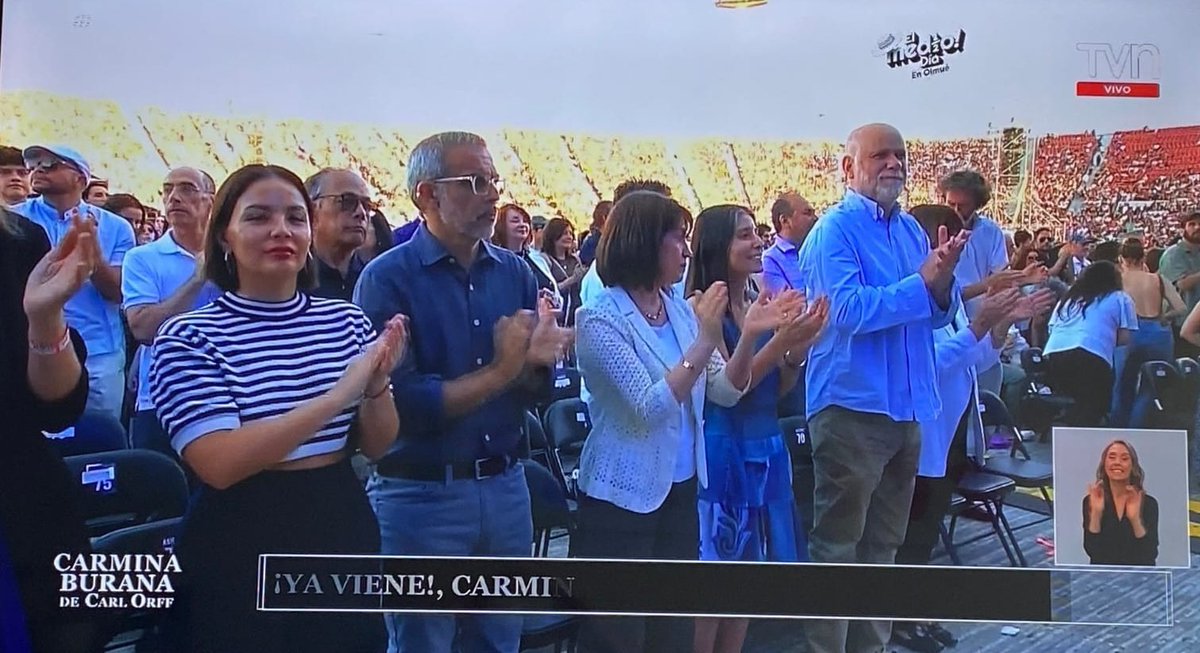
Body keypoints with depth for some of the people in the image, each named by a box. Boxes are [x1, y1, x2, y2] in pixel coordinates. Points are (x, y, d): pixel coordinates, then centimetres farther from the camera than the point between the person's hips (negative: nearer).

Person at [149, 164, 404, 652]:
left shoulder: (347, 320, 1)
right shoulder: (188, 336, -11)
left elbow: (376, 447, 3)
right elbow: (220, 463, -22)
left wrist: (377, 387, -18)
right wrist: (338, 394, -26)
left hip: (342, 533, 4)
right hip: (242, 549, -4)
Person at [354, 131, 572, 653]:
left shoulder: (515, 272, 4)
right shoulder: (388, 278, -12)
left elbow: (536, 392, 7)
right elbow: (400, 403, -19)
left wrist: (534, 361, -15)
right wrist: (499, 372, -16)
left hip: (506, 486, 5)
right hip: (421, 494, -5)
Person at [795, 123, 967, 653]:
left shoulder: (910, 228, 11)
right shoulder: (834, 230, -10)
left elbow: (938, 314, 10)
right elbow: (847, 310, -24)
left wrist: (943, 280, -11)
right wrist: (923, 281, -18)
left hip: (906, 407, 8)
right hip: (853, 407, -8)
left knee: (883, 544, 17)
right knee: (837, 546, 2)